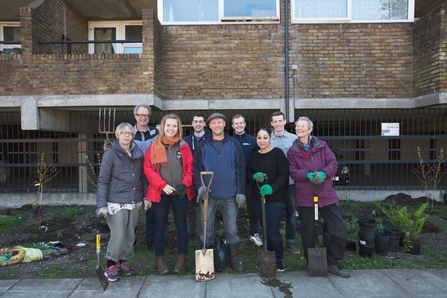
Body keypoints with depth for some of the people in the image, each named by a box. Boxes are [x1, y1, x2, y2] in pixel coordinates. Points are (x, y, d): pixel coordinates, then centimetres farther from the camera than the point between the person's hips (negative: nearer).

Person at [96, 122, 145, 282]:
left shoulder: (138, 154, 6)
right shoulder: (110, 155, -7)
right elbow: (103, 181, -8)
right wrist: (101, 205, -14)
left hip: (134, 203, 5)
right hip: (116, 203, -4)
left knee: (130, 235, 12)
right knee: (118, 236, -5)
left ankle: (123, 261, 32)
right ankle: (111, 265, 16)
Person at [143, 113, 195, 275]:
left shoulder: (184, 146, 4)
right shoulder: (154, 146, 1)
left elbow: (190, 168, 2)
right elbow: (148, 168, -4)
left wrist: (185, 184, -14)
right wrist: (163, 185, -15)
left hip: (180, 192, 1)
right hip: (160, 192, 0)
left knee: (181, 224, 10)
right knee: (160, 225, 8)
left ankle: (181, 257, 24)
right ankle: (160, 259, 22)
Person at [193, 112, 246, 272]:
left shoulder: (234, 144, 2)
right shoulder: (203, 145, 4)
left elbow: (240, 168, 1)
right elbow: (196, 168, 1)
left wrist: (241, 191, -4)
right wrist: (199, 186, -14)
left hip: (230, 195, 0)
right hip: (208, 195, 1)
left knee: (232, 229, 9)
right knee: (207, 229, 10)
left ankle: (234, 259, 25)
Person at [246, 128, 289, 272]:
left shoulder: (278, 153, -5)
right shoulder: (254, 156, 11)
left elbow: (284, 175, -11)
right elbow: (248, 173, 10)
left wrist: (272, 188, -25)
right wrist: (255, 176, -13)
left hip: (276, 199, -5)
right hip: (258, 198, 5)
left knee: (273, 232, -6)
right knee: (265, 230, 12)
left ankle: (279, 260, 16)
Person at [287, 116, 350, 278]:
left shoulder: (322, 145, 5)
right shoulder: (292, 151, 5)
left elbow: (333, 163, 0)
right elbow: (293, 171, -2)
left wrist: (324, 173, -20)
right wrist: (308, 174, -20)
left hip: (326, 195, 1)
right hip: (304, 197, 0)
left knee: (340, 230, 0)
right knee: (308, 233, 9)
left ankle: (332, 263, 20)